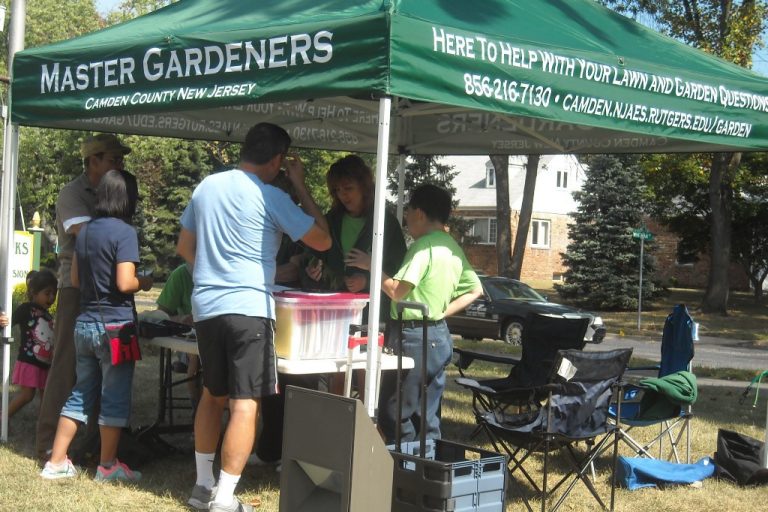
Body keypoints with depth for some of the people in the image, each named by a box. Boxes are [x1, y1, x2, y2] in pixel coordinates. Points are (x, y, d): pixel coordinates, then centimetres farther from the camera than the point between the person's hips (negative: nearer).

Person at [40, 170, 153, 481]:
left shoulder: (85, 231, 9)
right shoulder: (124, 232, -13)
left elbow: (75, 279, 14)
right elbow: (125, 283, -20)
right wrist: (144, 283, -1)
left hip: (85, 323, 7)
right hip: (115, 325, -7)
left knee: (80, 393, 14)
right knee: (115, 397, 3)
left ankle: (56, 462, 15)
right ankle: (107, 466, 11)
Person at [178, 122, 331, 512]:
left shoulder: (206, 187, 10)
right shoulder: (270, 197, -8)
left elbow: (184, 247, 20)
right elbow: (322, 240, -2)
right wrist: (300, 186, 5)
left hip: (206, 307, 7)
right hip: (248, 308, -7)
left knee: (212, 395, 20)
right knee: (244, 404, -3)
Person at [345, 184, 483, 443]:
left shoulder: (424, 245, -16)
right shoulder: (453, 248, 11)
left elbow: (397, 291, -20)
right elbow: (475, 289, 16)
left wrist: (370, 265, -8)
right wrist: (443, 311, 11)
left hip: (413, 336, -9)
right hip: (438, 336, 9)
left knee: (394, 414, -1)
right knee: (427, 417, 12)